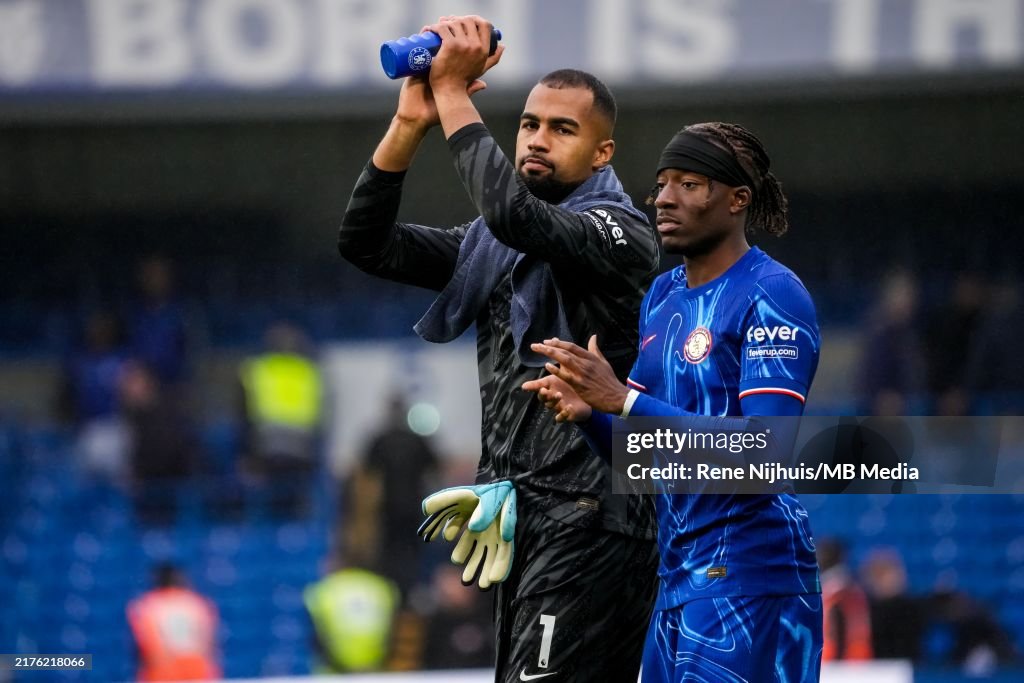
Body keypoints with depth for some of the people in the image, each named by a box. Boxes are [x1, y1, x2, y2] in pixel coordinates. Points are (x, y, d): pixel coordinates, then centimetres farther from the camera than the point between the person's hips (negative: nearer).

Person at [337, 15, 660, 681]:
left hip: (587, 520, -9)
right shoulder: (492, 246, 16)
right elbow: (366, 243, 10)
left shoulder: (619, 233, -8)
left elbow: (515, 212, -27)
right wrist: (411, 123, -2)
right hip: (520, 518, 9)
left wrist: (452, 91, -18)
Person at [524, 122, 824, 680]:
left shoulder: (772, 295, -12)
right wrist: (588, 413, -5)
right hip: (679, 572, 8)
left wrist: (622, 400, -25)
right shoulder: (662, 295, 14)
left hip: (746, 570, -8)